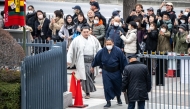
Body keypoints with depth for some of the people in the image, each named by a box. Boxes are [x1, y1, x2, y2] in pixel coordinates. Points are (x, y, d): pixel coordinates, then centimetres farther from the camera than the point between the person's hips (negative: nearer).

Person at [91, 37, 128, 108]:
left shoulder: (118, 51, -15)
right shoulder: (102, 51, -9)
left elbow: (123, 60, -9)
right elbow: (96, 59, 7)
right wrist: (93, 66, 20)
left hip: (116, 71, 0)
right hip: (106, 72, 0)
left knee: (118, 86, 15)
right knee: (107, 87, -5)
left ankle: (118, 98, 43)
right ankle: (108, 102, 5)